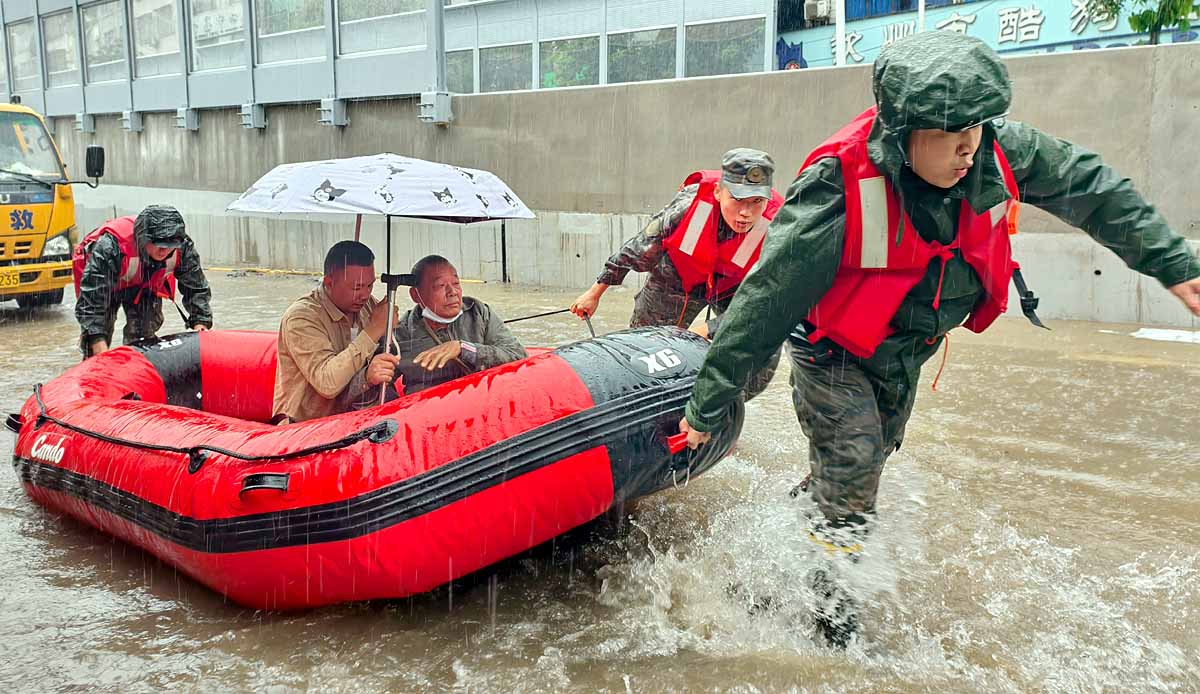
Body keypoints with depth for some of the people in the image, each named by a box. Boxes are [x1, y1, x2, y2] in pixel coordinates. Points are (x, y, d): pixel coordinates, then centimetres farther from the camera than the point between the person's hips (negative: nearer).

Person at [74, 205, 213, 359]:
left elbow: (196, 287, -17)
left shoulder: (183, 247, -31)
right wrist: (100, 347, -52)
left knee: (146, 329, -4)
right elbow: (91, 297, -44)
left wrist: (200, 323, -31)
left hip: (145, 283, 3)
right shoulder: (110, 246, -44)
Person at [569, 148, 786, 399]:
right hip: (679, 278, 0)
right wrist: (595, 292, -8)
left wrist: (705, 330, -36)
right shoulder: (689, 205, -35)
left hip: (734, 288, 0)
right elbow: (640, 249, -18)